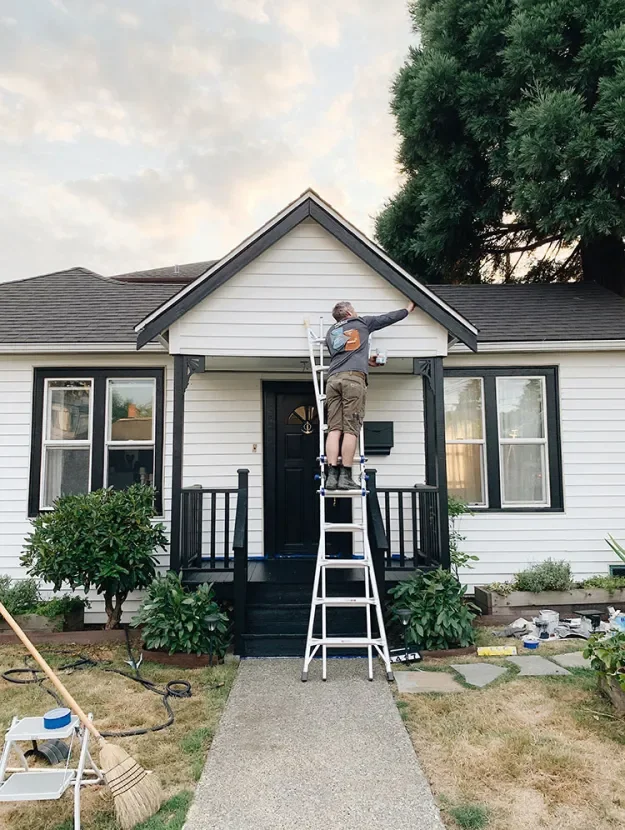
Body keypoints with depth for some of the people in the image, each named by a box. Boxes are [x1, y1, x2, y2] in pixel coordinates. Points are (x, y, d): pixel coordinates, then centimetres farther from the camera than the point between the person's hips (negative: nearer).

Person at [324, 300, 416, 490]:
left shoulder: (330, 333, 30)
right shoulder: (362, 323, 20)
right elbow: (388, 318, 30)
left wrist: (366, 361, 48)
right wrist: (408, 309, 46)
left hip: (333, 378, 4)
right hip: (354, 378, -4)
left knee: (334, 429, -3)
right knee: (350, 430, -8)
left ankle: (332, 475, -11)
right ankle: (345, 476, -12)